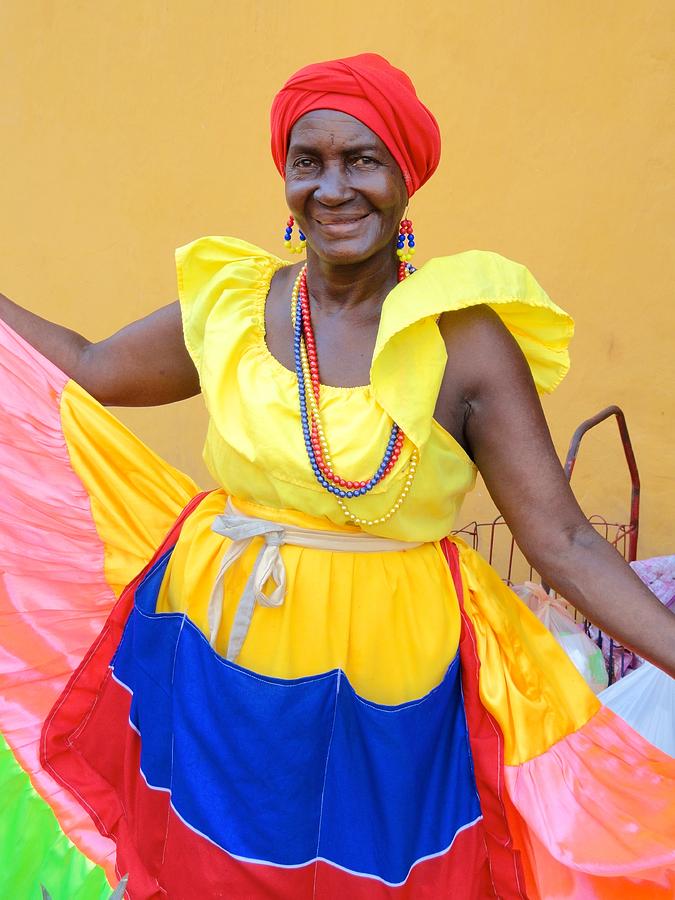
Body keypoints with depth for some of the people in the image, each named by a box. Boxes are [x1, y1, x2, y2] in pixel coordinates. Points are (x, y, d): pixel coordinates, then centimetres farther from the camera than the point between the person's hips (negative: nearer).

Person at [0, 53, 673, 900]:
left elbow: (561, 541, -12)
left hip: (384, 692, -2)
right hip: (217, 667, 3)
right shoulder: (228, 305, -3)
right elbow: (85, 370, 13)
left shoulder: (466, 337, -12)